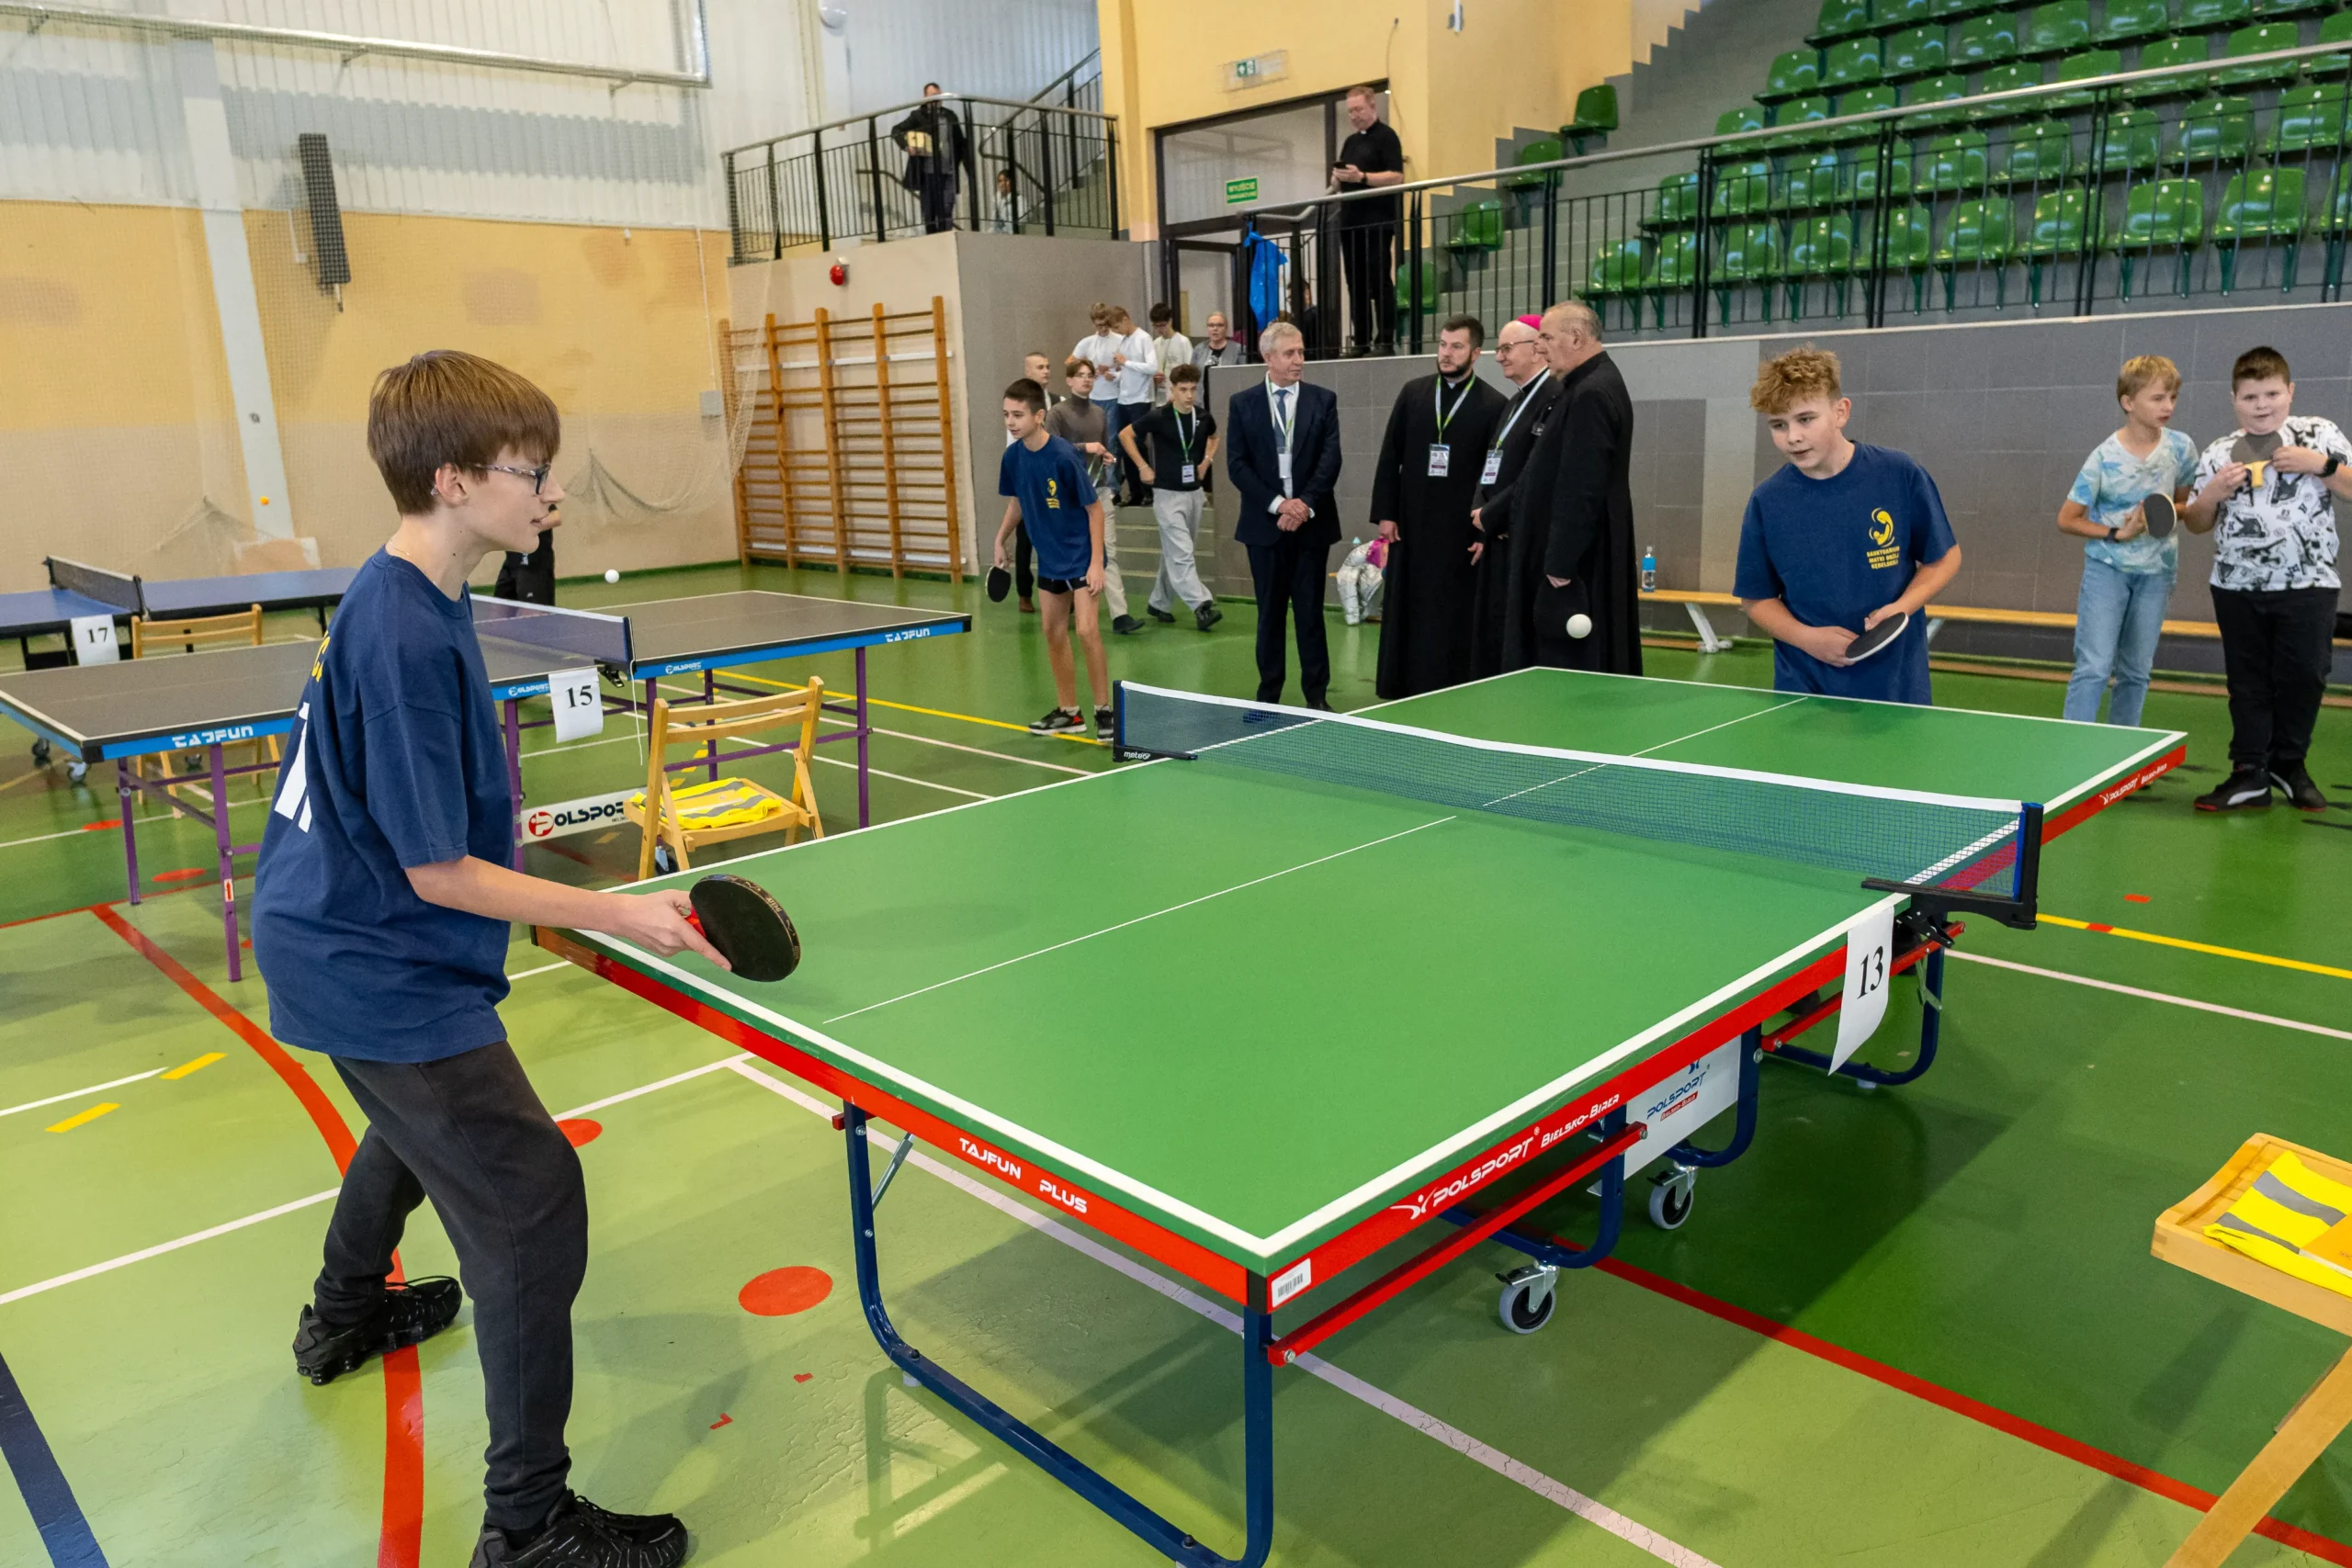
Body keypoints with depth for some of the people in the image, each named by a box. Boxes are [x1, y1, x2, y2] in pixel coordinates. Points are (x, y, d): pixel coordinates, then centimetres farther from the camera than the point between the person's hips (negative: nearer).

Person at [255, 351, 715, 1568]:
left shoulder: (393, 600, 3)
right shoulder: (409, 639, -28)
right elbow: (438, 874, -26)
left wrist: (490, 825, 22)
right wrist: (622, 916, -25)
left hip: (343, 945, 11)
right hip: (384, 980, -11)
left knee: (419, 1125, 34)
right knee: (530, 1203, -9)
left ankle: (344, 1316, 61)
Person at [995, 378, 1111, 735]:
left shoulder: (1064, 456, -21)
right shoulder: (1013, 456, -4)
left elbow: (1094, 508, -15)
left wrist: (1096, 562, -19)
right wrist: (1001, 539, 10)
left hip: (1080, 556, -7)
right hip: (1048, 558, 7)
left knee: (1086, 630, -15)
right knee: (1053, 633, 10)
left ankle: (1104, 709, -1)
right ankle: (1068, 712, 22)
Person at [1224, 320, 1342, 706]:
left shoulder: (1323, 400, 5)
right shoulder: (1242, 403, 4)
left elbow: (1330, 460, -3)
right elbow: (1237, 465, -3)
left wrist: (1305, 504, -16)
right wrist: (1277, 504, -13)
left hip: (1311, 522, 0)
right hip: (1264, 523, 0)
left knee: (1310, 612, 3)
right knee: (1270, 613, 7)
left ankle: (1316, 695, 10)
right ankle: (1268, 695, 15)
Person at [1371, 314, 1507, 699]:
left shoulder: (1494, 405, -2)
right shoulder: (1412, 393, 8)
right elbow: (1389, 458, 8)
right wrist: (1384, 513, 2)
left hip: (1461, 531, -3)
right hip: (1411, 526, 3)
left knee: (1455, 620, 1)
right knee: (1406, 615, 7)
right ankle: (1403, 692, 16)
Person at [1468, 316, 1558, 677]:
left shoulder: (1554, 397, -13)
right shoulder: (1518, 401, 19)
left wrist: (1490, 515, -10)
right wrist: (1481, 517, 2)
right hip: (1499, 541, 10)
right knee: (1492, 638, 11)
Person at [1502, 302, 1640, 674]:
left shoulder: (1591, 395, -19)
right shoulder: (1594, 385, 14)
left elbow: (1580, 492, -24)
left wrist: (1560, 567, -22)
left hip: (1577, 566, -11)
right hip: (1577, 558, 11)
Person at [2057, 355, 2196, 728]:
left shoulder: (2181, 448, -3)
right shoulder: (2104, 458, -12)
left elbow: (2187, 504, 12)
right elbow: (2067, 519, -7)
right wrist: (2116, 533, -16)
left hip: (2157, 571, 4)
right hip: (2107, 567, -4)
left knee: (2136, 672, 9)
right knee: (2094, 667, -11)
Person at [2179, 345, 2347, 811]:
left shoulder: (2319, 434, 1)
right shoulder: (2218, 454, 4)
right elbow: (2196, 524, 8)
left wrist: (2322, 465, -14)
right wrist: (2213, 492, -11)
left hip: (2308, 584, -1)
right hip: (2238, 586, 1)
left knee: (2304, 676, 4)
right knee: (2247, 681, 6)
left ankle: (2289, 765, 23)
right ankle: (2250, 774, 12)